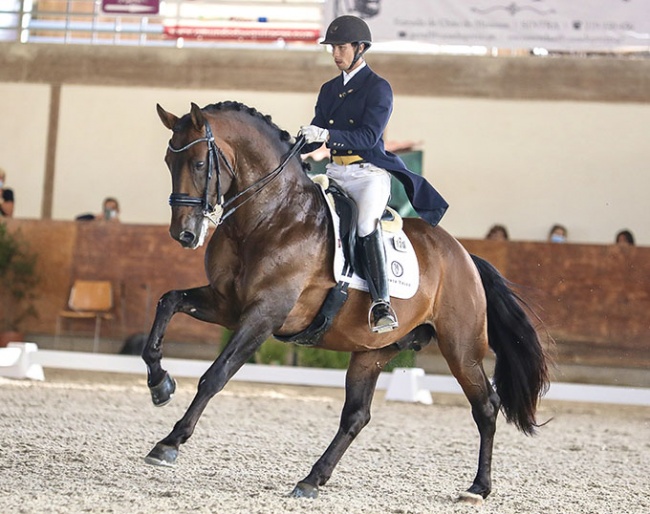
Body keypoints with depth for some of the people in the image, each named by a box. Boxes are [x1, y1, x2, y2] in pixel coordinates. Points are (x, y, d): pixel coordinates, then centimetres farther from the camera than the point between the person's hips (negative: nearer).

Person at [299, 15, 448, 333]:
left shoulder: (378, 88, -3)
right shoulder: (328, 90, 17)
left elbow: (369, 136, -15)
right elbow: (314, 137, 15)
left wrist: (327, 135, -29)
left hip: (369, 172, -7)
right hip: (336, 173, 7)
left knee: (366, 223, -31)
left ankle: (381, 303, -32)